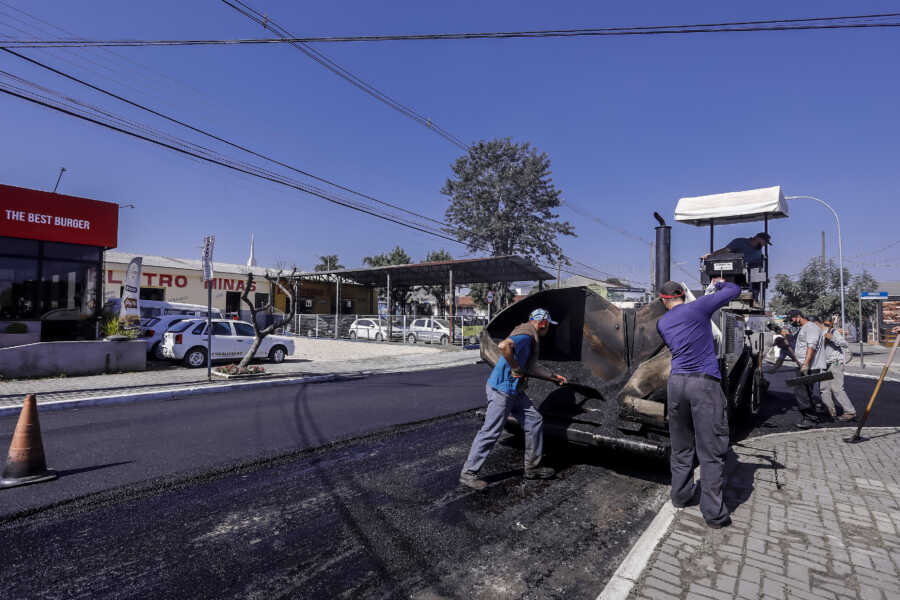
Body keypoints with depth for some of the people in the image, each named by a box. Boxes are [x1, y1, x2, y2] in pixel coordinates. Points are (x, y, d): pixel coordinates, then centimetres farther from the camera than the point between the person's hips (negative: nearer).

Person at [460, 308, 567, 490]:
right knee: (491, 431, -5)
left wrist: (553, 376, 35)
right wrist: (515, 369, -23)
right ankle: (468, 473, 6)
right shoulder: (526, 335, -16)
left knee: (535, 421, 12)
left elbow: (531, 367, 27)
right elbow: (504, 345, -36)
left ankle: (532, 467, 23)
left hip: (514, 391, 10)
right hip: (501, 389, -10)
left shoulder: (531, 337, 18)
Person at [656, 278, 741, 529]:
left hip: (677, 382, 4)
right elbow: (734, 290, 8)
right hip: (705, 383, -4)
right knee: (711, 451, 1)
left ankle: (680, 495, 29)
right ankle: (714, 513, 6)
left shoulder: (661, 323, 13)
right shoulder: (698, 307, 1)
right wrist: (720, 283, 29)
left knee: (681, 447, 18)